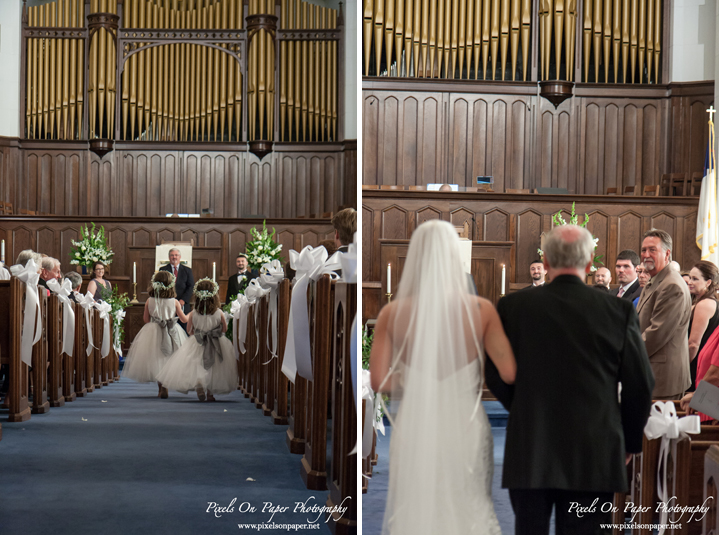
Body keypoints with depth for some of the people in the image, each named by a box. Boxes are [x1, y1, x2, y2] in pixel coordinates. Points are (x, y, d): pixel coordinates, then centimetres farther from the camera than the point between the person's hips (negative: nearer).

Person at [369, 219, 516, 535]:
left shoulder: (393, 313, -5)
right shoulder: (481, 310, -8)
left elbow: (378, 381, -8)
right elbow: (509, 372, -14)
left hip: (414, 429, 1)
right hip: (465, 428, 0)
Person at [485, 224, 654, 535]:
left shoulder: (513, 306, -3)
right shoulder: (619, 311, -3)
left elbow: (496, 377, 3)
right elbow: (640, 385, 1)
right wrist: (630, 442, 15)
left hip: (528, 452, 1)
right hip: (595, 456, 0)